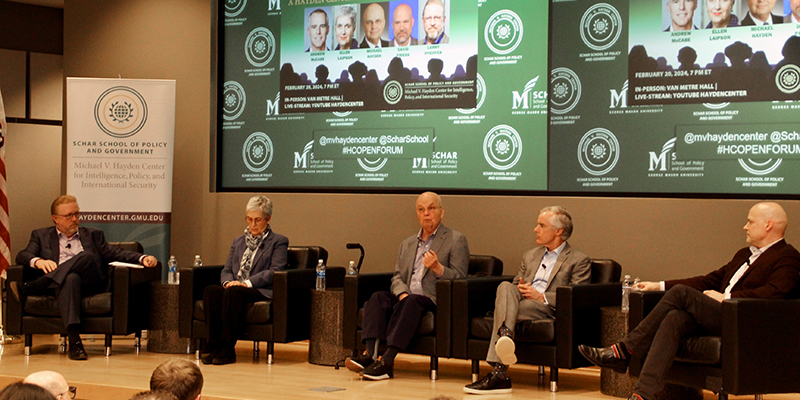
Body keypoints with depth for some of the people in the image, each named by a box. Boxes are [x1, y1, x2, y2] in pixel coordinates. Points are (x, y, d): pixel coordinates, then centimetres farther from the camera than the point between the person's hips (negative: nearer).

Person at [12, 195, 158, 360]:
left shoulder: (93, 235, 29)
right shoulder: (41, 235, 25)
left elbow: (115, 253, 16)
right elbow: (23, 256, 10)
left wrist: (142, 258, -3)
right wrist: (38, 261, -15)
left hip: (90, 284, 1)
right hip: (57, 281, -1)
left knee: (86, 257, -31)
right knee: (71, 279, -38)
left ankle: (28, 288, -38)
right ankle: (74, 340, -54)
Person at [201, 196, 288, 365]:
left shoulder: (279, 242, 9)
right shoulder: (238, 242, 27)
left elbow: (275, 271, -6)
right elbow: (226, 270, 20)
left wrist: (247, 283, -17)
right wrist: (228, 282, -6)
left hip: (262, 292, -5)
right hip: (235, 287, 5)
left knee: (234, 292, -37)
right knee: (211, 291, -28)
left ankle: (227, 349, -34)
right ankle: (213, 344, -30)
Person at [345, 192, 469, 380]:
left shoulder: (456, 240, 7)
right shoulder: (407, 244, 25)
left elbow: (459, 279, -2)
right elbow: (397, 277, 17)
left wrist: (437, 268, -20)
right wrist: (402, 293, -7)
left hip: (436, 301, -5)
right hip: (407, 299, 5)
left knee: (411, 302, -36)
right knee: (378, 298, -23)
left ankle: (387, 361, -42)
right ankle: (370, 354, -37)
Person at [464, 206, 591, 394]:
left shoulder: (579, 261, 11)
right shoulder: (530, 255, 31)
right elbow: (514, 286, 29)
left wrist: (541, 296, -13)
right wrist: (519, 290, 2)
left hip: (548, 310, -5)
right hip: (521, 302, 5)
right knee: (505, 287, -30)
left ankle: (498, 373, -41)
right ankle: (505, 338, -51)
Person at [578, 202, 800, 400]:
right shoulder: (744, 254, 30)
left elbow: (774, 292, -16)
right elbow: (710, 280, 29)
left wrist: (727, 297, -17)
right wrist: (659, 286, 21)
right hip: (715, 318, 7)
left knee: (681, 293, -20)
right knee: (674, 319, -24)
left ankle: (624, 351, -15)